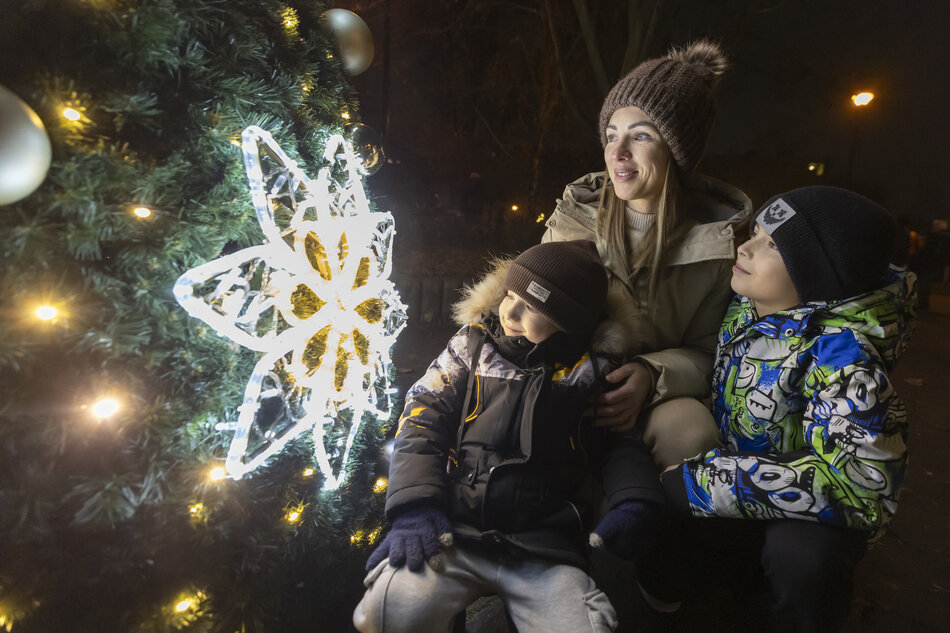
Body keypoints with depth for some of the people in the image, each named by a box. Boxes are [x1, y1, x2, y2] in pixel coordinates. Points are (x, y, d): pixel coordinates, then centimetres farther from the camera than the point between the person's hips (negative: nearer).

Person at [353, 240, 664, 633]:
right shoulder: (475, 344, 7)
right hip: (455, 531, 0)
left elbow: (621, 443, 14)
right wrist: (416, 503, -10)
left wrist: (634, 501, -6)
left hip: (546, 549, 1)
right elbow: (421, 417, 3)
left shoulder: (592, 368, 7)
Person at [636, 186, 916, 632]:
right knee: (655, 564, -16)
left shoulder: (838, 348, -25)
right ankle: (755, 560, 12)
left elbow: (857, 475, -33)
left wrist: (698, 482, -31)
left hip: (811, 511, -4)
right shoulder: (744, 306, -7)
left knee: (800, 557, -36)